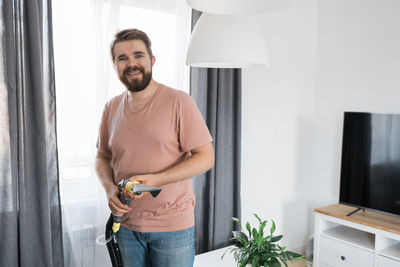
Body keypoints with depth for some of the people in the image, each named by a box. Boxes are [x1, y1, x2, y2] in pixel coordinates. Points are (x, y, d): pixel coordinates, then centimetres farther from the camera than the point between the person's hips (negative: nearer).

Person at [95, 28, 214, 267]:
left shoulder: (179, 101, -10)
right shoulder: (111, 108, 6)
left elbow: (206, 157, -12)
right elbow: (102, 157, 15)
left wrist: (155, 180, -22)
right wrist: (110, 189, -5)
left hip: (172, 226, -4)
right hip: (126, 224, 4)